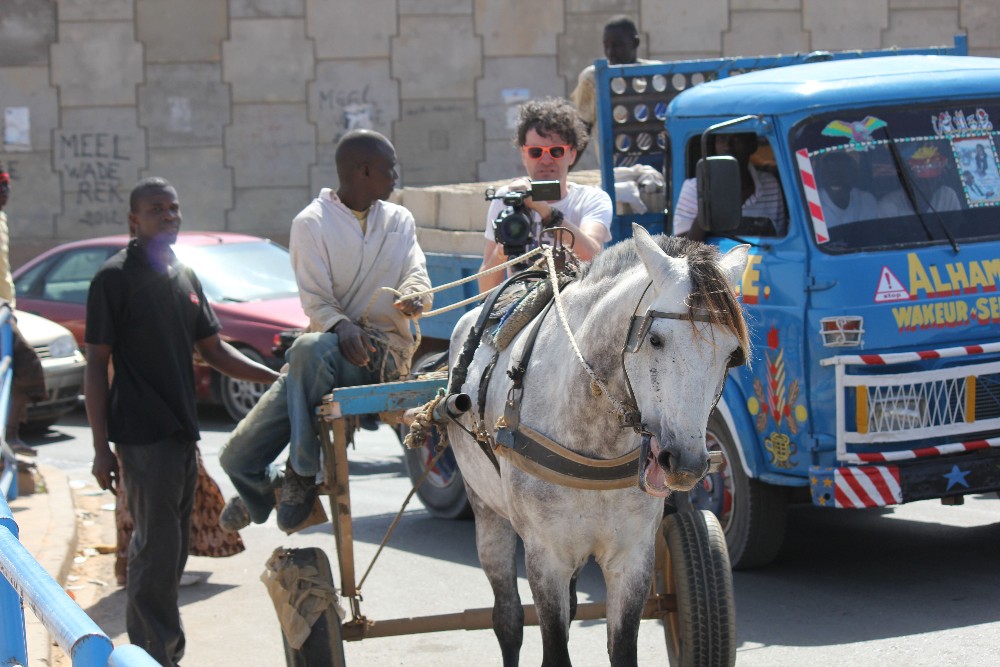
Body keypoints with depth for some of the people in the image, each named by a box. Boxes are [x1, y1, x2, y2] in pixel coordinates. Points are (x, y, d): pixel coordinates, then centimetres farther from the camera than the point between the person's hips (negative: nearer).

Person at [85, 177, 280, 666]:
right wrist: (101, 447, -13)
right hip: (142, 437, -8)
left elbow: (212, 349, 19)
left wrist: (276, 378, 6)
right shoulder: (115, 278, -8)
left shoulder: (184, 276, 14)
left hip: (182, 433, 8)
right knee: (156, 552, -8)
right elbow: (96, 364, -9)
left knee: (169, 552, 12)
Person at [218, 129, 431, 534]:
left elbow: (417, 275, 0)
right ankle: (265, 489, 32)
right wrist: (341, 326, -29)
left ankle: (302, 477, -22)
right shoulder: (312, 223, 0)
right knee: (238, 457, -8)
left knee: (309, 347, -38)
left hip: (384, 352, -1)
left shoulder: (399, 220, 12)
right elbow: (316, 302, -7)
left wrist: (413, 296, -25)